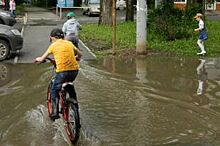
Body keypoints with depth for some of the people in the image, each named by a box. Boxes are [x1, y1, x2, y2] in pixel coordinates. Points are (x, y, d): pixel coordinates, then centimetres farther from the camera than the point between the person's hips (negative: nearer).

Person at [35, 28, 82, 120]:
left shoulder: (53, 45, 7)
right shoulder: (69, 43, 16)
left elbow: (42, 59, 12)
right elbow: (79, 54, 24)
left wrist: (38, 59, 34)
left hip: (62, 71, -4)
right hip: (74, 70, 4)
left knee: (54, 91, 15)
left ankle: (55, 113, 9)